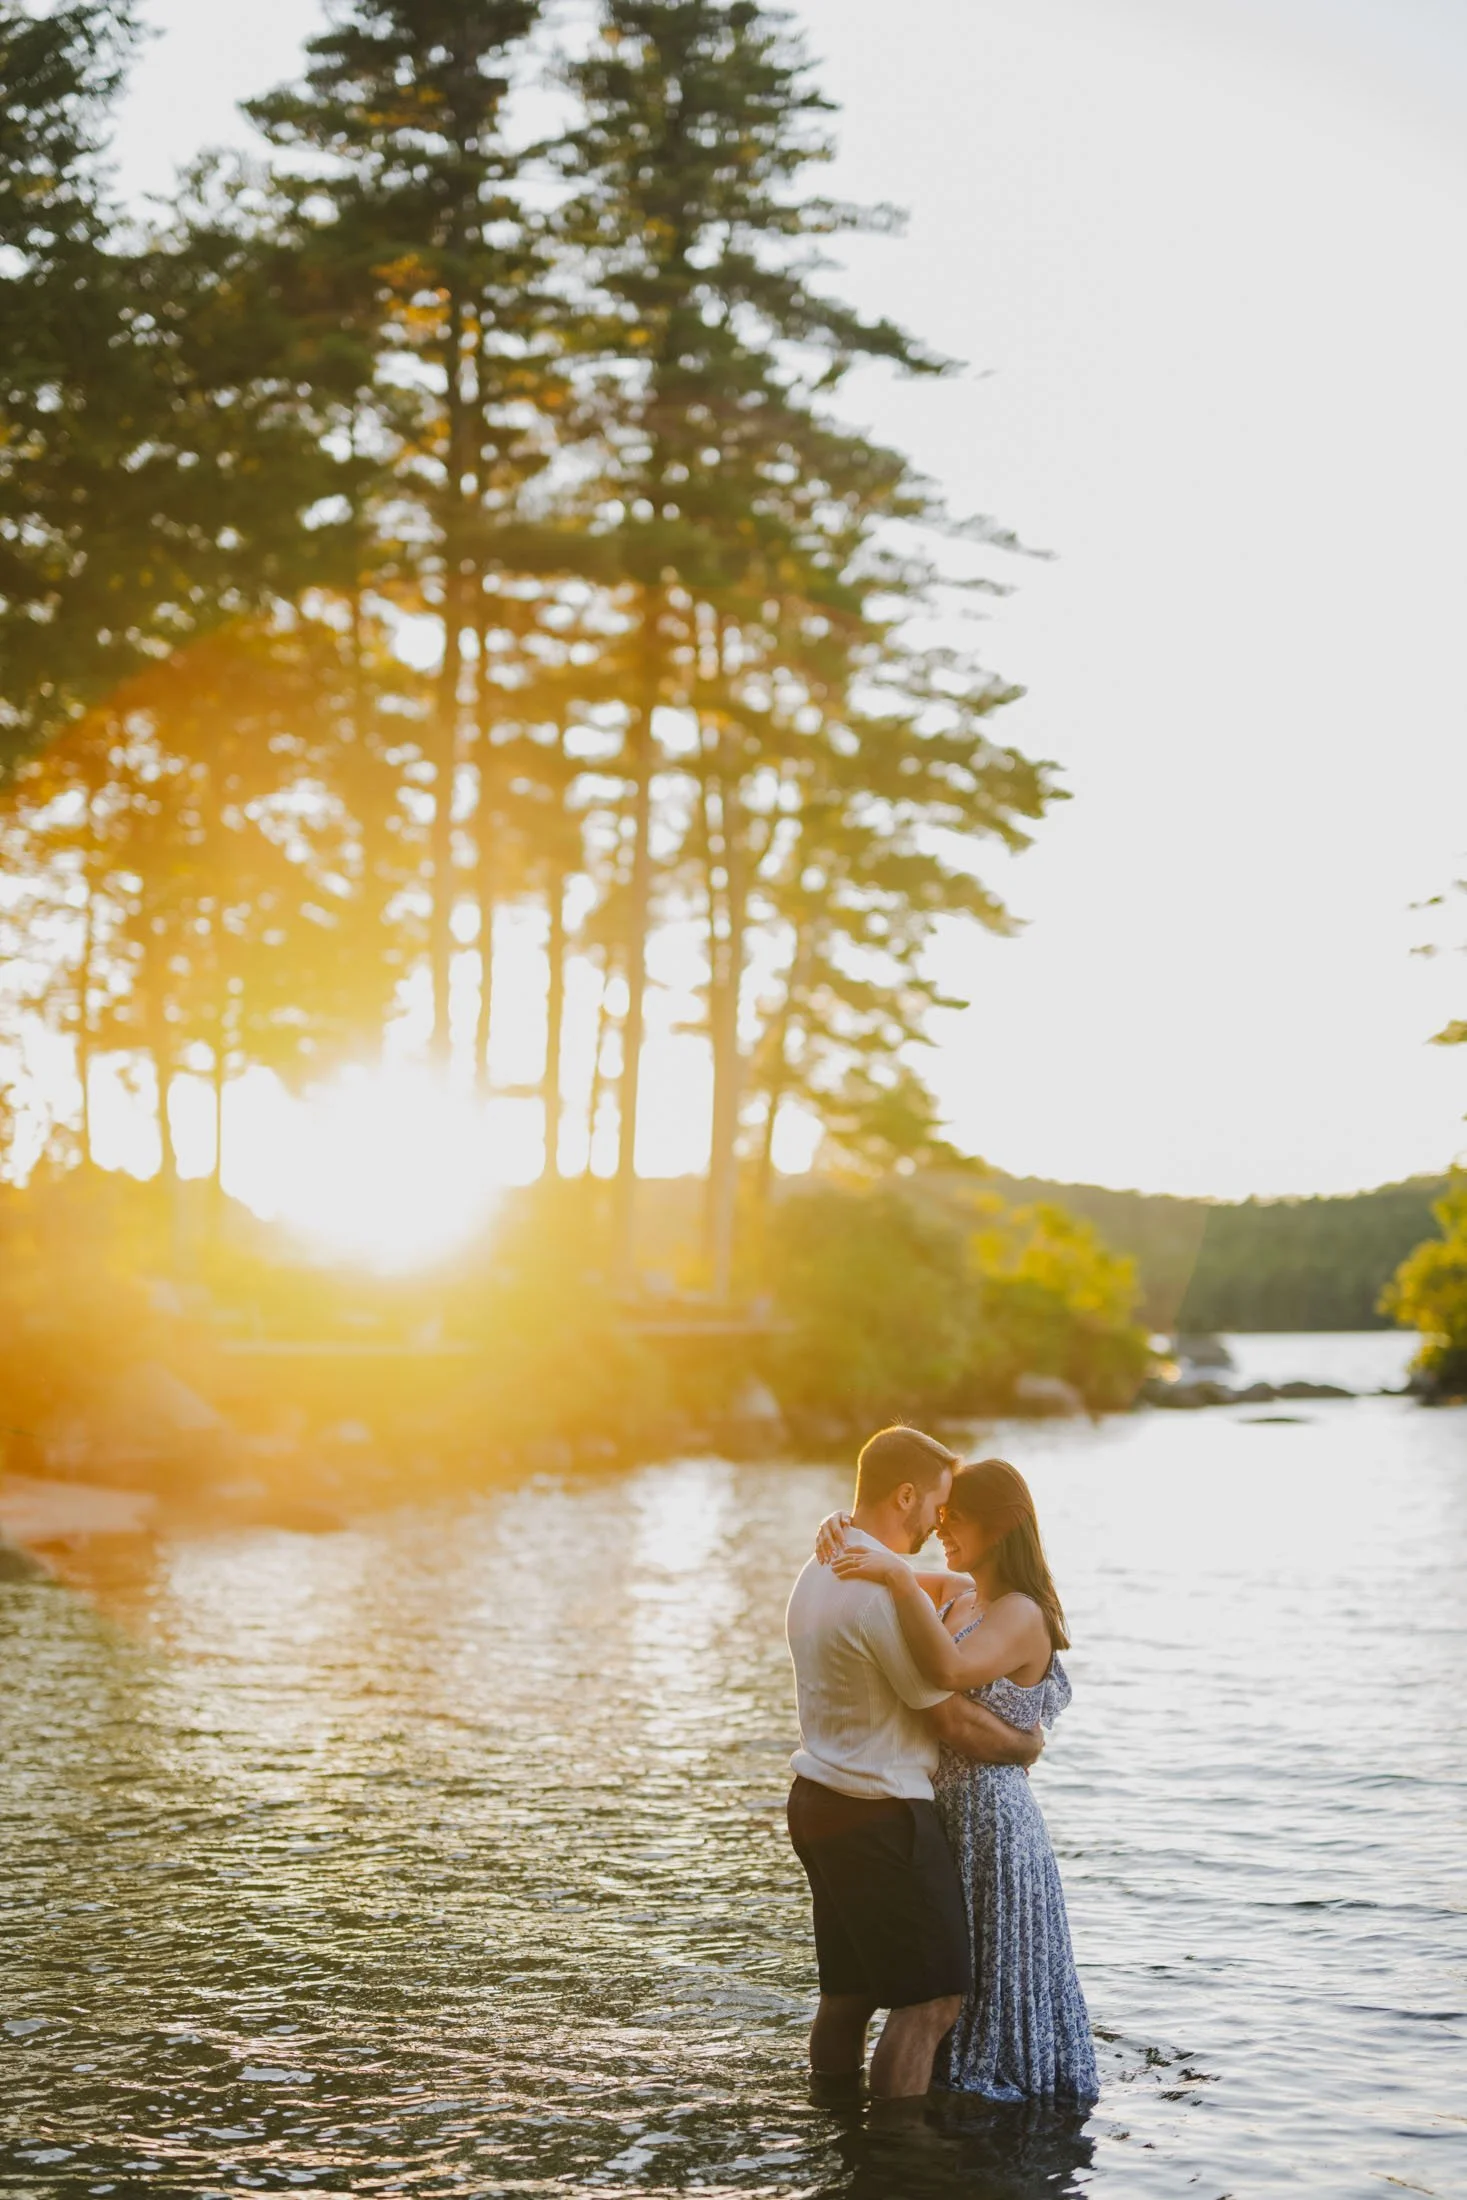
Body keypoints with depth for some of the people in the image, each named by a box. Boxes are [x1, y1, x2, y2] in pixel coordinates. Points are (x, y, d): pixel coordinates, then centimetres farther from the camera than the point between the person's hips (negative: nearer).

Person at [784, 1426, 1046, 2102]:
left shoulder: (819, 1572, 11)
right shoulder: (884, 1591, -21)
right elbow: (954, 1721, -15)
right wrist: (1026, 1744, 1)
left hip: (818, 1799, 10)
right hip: (877, 1816, -10)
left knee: (850, 1987, 17)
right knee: (932, 1995, -3)